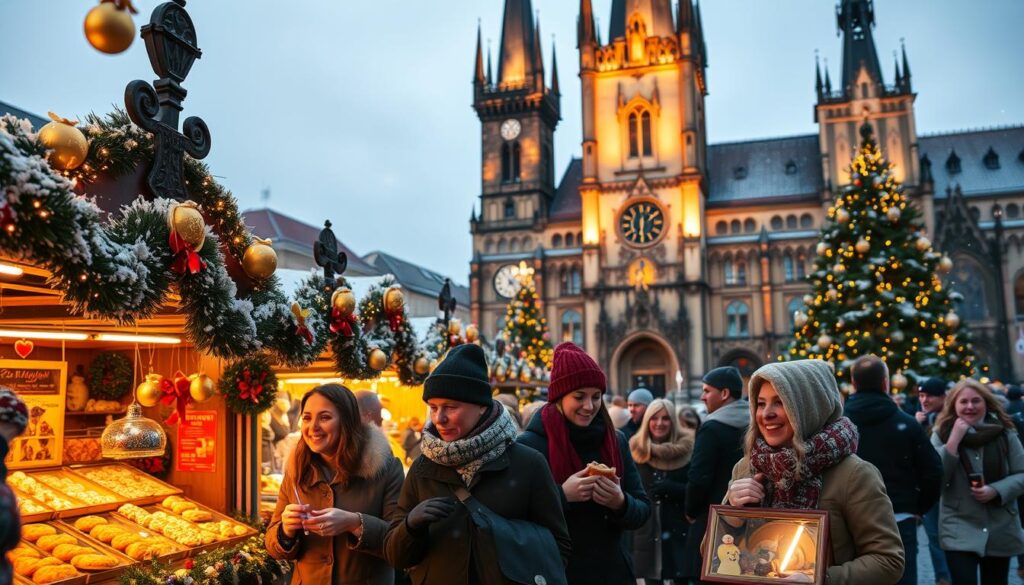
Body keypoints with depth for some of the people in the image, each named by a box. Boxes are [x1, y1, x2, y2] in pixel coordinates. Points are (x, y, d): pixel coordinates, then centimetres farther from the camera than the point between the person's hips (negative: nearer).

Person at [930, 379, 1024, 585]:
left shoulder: (1005, 433, 0)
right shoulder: (942, 434, -3)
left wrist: (995, 490, -16)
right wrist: (954, 440, -19)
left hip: (1000, 530, 3)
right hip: (959, 529, -2)